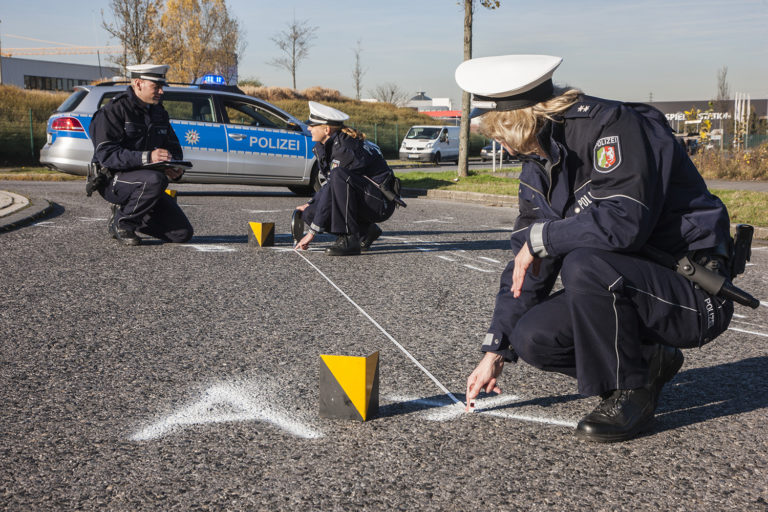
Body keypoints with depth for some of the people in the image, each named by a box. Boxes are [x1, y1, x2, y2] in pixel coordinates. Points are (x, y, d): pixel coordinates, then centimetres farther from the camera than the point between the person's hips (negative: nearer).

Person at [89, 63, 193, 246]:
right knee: (156, 180, -39)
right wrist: (146, 157, -36)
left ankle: (125, 210, 15)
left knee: (183, 234, -4)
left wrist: (176, 168, -9)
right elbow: (106, 154, -23)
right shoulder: (113, 110, -12)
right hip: (113, 180, -7)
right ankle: (121, 222, -13)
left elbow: (173, 147, 16)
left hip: (144, 179, 7)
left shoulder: (159, 112, 11)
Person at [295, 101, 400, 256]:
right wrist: (310, 204, 10)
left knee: (339, 176, -33)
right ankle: (365, 233, 5)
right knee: (309, 214, -5)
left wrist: (312, 232, -22)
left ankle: (350, 239, -25)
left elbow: (331, 191, -24)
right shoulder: (327, 146, 5)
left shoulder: (343, 148, -23)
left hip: (381, 202, -9)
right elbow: (330, 184, 19)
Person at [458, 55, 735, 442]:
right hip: (635, 286, 8)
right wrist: (495, 351, 4)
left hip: (695, 297, -8)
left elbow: (626, 221, -35)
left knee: (583, 265, -33)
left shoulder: (612, 125, -20)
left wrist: (540, 236, -20)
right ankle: (648, 362, 10)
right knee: (531, 338, -8)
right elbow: (526, 265, 8)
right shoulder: (538, 166, 6)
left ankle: (630, 393, -12)